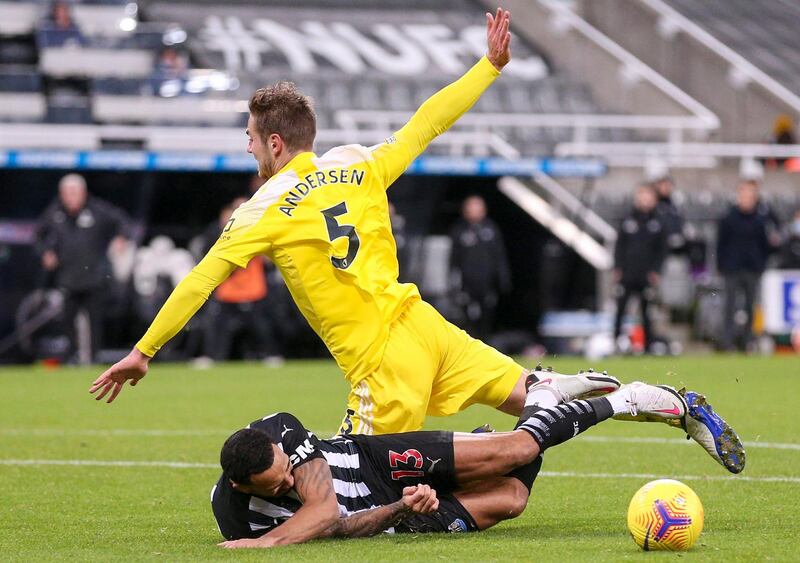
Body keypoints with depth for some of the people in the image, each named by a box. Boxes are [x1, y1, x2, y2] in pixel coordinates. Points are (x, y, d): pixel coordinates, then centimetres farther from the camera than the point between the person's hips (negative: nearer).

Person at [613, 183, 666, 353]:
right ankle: (616, 341, 4)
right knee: (620, 309, -1)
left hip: (646, 275, 0)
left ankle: (647, 344, 6)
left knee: (646, 311, 2)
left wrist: (655, 270, -3)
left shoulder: (656, 223, 5)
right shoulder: (628, 221, 5)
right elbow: (619, 245, 6)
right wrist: (617, 267, -2)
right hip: (627, 275, 0)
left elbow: (661, 249, 6)